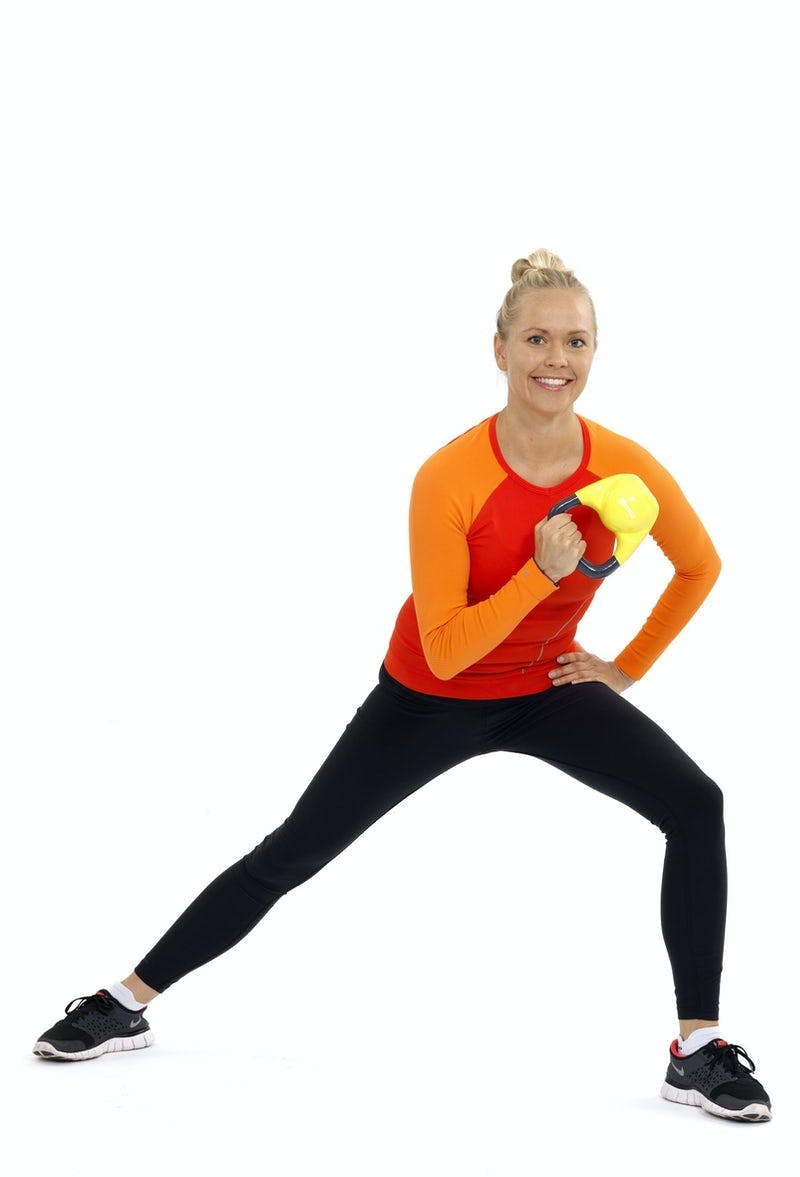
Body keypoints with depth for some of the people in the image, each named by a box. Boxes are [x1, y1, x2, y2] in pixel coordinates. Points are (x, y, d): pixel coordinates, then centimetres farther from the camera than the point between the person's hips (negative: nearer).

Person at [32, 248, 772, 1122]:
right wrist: (541, 573, -38)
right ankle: (126, 1005, 21)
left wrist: (628, 667, 1)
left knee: (696, 806, -19)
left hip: (547, 689, 2)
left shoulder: (625, 468, -20)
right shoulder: (448, 479, -30)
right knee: (290, 854, 5)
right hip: (431, 697, -2)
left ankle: (697, 1052, -9)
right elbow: (444, 652, -28)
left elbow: (701, 566, 1)